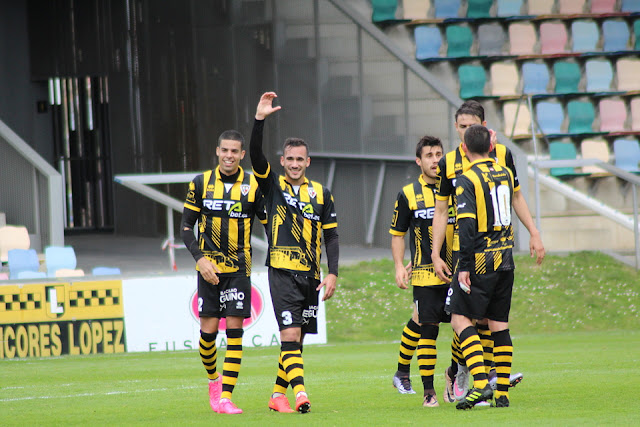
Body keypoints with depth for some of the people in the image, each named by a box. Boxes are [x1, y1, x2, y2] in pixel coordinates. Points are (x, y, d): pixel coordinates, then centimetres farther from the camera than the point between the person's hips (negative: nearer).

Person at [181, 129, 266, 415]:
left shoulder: (254, 187, 0)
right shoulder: (201, 184, 2)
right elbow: (186, 227, 5)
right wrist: (201, 259, -9)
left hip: (239, 269, -1)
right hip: (209, 268, 1)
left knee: (235, 331, -7)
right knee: (208, 330, 0)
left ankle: (225, 397, -7)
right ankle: (213, 379, 28)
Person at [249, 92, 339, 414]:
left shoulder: (321, 194, 11)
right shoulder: (272, 186, 5)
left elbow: (331, 236, 10)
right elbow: (256, 155, -10)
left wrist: (332, 273, 0)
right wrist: (260, 120, -21)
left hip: (310, 275, 4)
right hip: (282, 272, -4)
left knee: (297, 340, 8)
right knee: (290, 335, -15)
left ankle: (278, 394, 20)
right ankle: (300, 394, -25)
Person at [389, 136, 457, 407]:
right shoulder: (409, 195, 3)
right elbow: (397, 234, 9)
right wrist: (399, 266, -3)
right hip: (425, 274, -2)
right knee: (427, 330, -6)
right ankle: (428, 392, -2)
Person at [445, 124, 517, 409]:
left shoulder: (467, 180, -11)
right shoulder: (505, 174, 9)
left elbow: (467, 225, -18)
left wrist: (464, 266, -18)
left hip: (480, 260, -7)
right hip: (505, 259, 7)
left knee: (460, 318, -4)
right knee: (498, 323, 10)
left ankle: (481, 383, -18)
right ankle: (502, 393, 8)